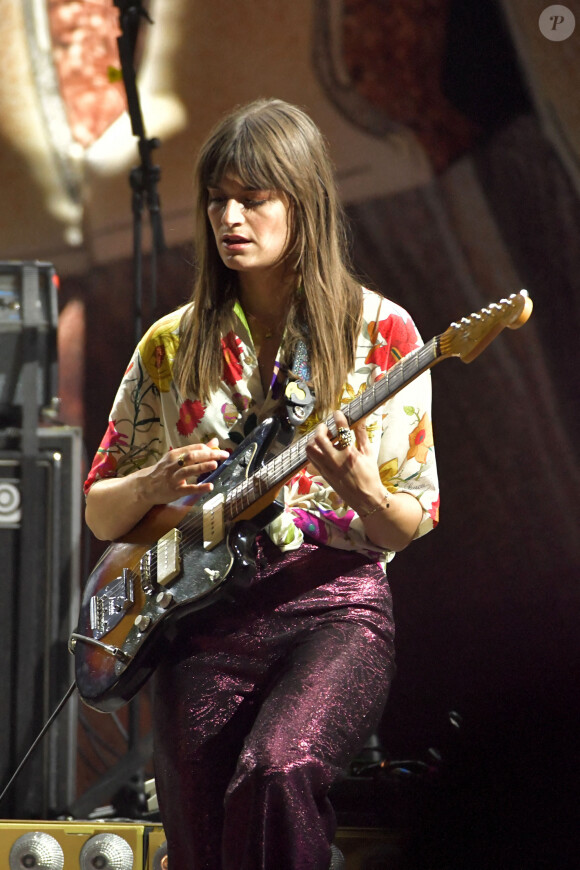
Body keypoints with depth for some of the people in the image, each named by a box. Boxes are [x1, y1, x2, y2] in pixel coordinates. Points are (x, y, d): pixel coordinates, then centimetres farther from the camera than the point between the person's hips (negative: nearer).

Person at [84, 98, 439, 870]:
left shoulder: (379, 333, 4)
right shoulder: (173, 345, 12)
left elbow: (414, 524, 4)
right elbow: (100, 513, 17)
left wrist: (363, 491, -19)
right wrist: (157, 483, -6)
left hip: (335, 608, -3)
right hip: (204, 612, 3)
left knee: (277, 771, -32)